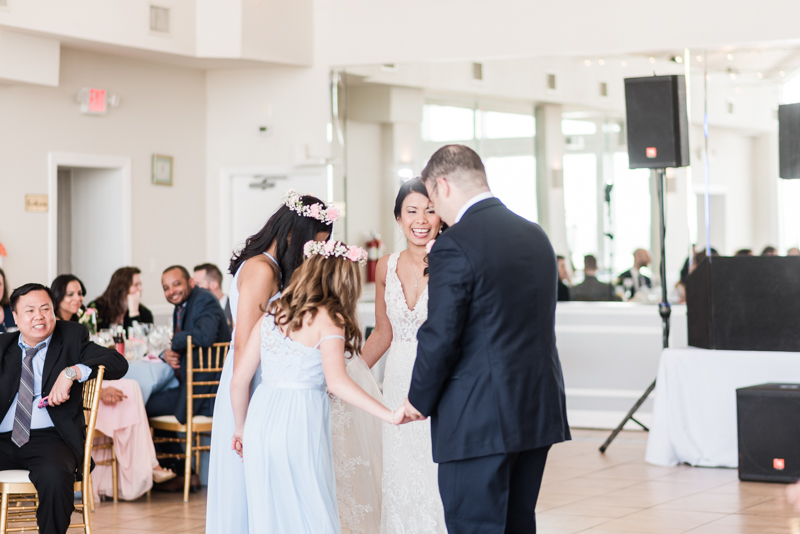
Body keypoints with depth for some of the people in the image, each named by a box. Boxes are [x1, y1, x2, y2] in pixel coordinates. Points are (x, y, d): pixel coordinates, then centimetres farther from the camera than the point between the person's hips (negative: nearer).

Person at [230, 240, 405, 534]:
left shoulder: (271, 315, 12)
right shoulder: (328, 319, -4)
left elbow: (239, 381, 12)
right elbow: (335, 381, -18)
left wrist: (241, 428, 26)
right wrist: (390, 415, -21)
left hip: (261, 418, 6)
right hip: (301, 422, -6)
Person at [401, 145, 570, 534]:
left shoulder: (454, 246, -14)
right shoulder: (536, 235, 11)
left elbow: (440, 337, -14)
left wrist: (419, 401, -1)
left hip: (479, 419, -8)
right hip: (538, 411, 8)